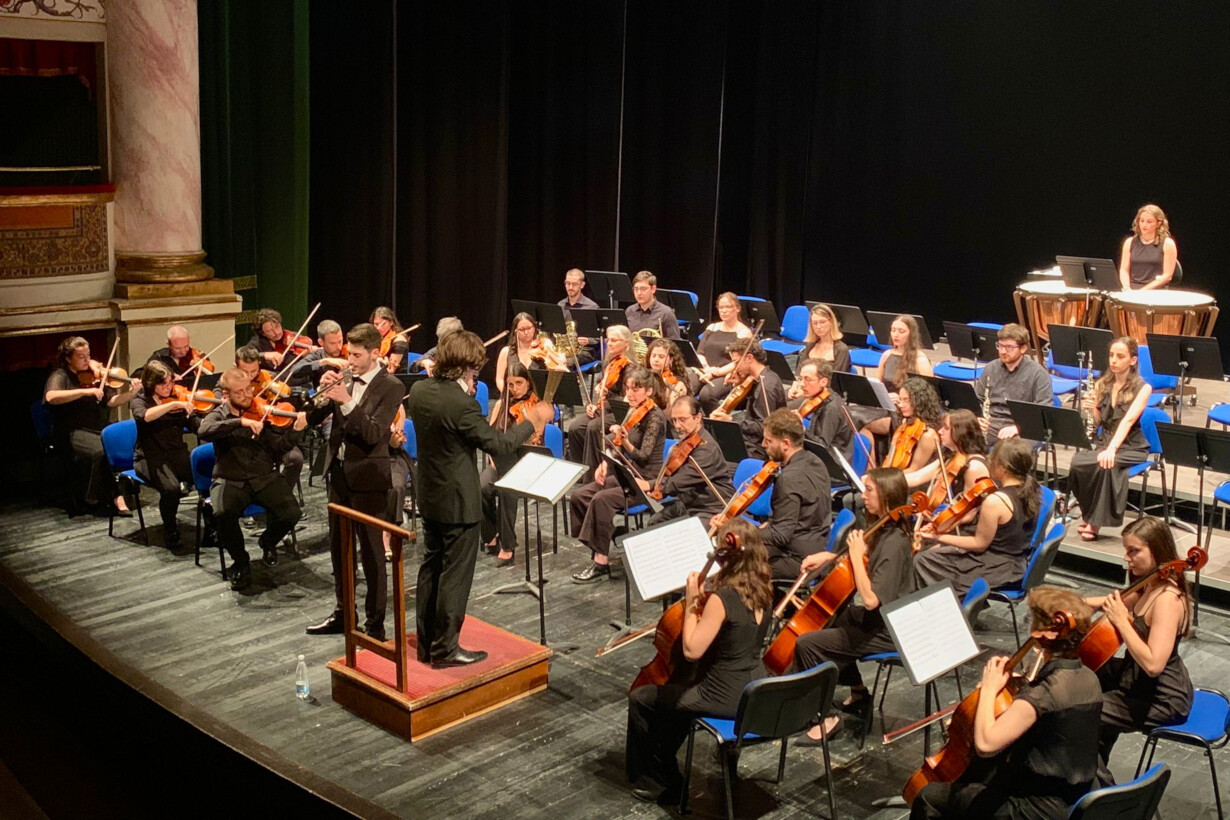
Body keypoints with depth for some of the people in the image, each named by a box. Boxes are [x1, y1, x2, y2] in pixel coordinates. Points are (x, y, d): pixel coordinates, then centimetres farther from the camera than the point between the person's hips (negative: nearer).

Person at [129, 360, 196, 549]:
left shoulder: (177, 398, 9)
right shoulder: (140, 400, -1)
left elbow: (197, 423, -2)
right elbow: (144, 416, -27)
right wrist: (173, 404, -35)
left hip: (177, 454, 4)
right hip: (151, 457, -4)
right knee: (171, 488, -33)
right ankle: (170, 531, -5)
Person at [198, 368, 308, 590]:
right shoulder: (218, 416, 3)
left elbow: (278, 448, -4)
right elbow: (203, 432, -22)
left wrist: (296, 430, -21)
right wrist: (241, 422, -31)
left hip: (265, 478, 1)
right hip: (230, 481, -1)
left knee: (292, 514, -23)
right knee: (222, 514, -33)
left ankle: (268, 542, 14)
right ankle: (240, 562, -5)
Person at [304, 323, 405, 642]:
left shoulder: (391, 387, -12)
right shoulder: (345, 379, 6)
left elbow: (375, 434, -22)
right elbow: (313, 419, 5)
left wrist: (347, 403, -31)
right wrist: (323, 391, -12)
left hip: (368, 478, -7)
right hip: (338, 472, 7)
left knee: (371, 553, 2)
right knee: (338, 549, 17)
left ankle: (375, 625, 11)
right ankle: (342, 613, 32)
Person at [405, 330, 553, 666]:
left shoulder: (419, 392, 0)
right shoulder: (462, 403, -26)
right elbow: (497, 444, -19)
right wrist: (532, 421, -7)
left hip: (430, 497, 9)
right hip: (459, 502, -8)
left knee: (431, 568, 17)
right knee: (455, 575, 3)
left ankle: (426, 643, 26)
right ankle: (445, 649, 11)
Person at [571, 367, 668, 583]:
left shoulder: (655, 417, -15)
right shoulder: (633, 411, 8)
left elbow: (643, 457, -23)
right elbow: (618, 448, 17)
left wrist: (624, 441, -40)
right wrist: (605, 463, -1)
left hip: (646, 482, -8)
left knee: (601, 500, -30)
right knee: (579, 496, -8)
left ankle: (601, 563, -20)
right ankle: (598, 550, 1)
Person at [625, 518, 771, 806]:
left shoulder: (722, 598, -26)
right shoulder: (762, 590, -1)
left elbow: (691, 650, -21)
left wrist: (691, 602, -15)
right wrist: (703, 602, 0)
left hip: (725, 697, -8)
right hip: (754, 689, 8)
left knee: (640, 698, 11)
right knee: (678, 689, 33)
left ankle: (654, 781, 27)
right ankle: (663, 767, 46)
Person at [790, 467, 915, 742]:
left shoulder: (893, 543, -28)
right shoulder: (884, 530, 1)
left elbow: (871, 599, -33)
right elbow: (867, 559, 19)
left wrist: (857, 554, -27)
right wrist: (829, 556, 3)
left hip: (884, 632, -10)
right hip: (874, 618, 10)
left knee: (807, 643, -13)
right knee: (824, 622, 26)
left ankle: (825, 716, 0)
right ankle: (858, 692, 31)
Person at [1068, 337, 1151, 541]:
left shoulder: (1142, 388, -7)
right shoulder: (1101, 384, 7)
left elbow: (1128, 420, -22)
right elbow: (1097, 423, 10)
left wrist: (1111, 449, -36)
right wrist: (1090, 409, -14)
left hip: (1131, 447, -4)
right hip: (1103, 441, 4)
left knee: (1105, 465, -36)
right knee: (1077, 464, -29)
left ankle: (1095, 520, -21)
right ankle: (1088, 514, -9)